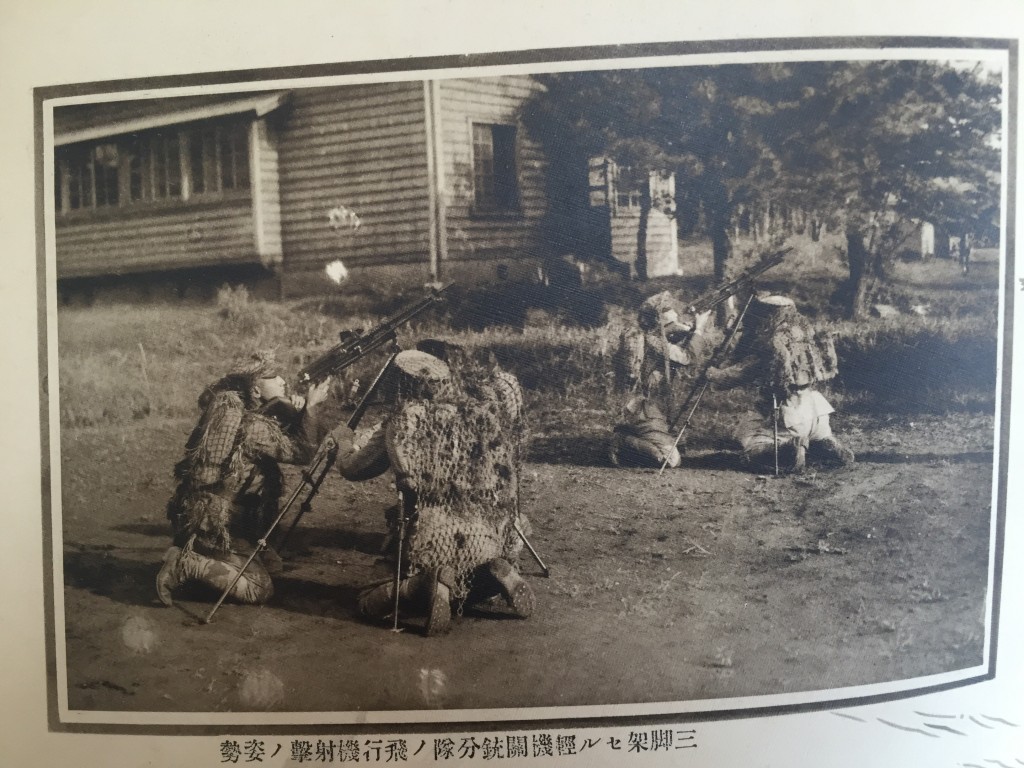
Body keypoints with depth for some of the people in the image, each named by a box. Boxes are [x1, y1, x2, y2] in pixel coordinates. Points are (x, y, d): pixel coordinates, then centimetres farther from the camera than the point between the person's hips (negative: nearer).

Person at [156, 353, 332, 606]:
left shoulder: (230, 408, 5)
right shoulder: (252, 425, -20)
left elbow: (288, 440, 12)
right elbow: (301, 451, -19)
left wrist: (295, 411, -7)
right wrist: (311, 406, -16)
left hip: (203, 513, 9)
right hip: (213, 522, -9)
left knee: (270, 562, 22)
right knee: (260, 588, -6)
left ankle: (195, 551, 15)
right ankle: (186, 565, -9)